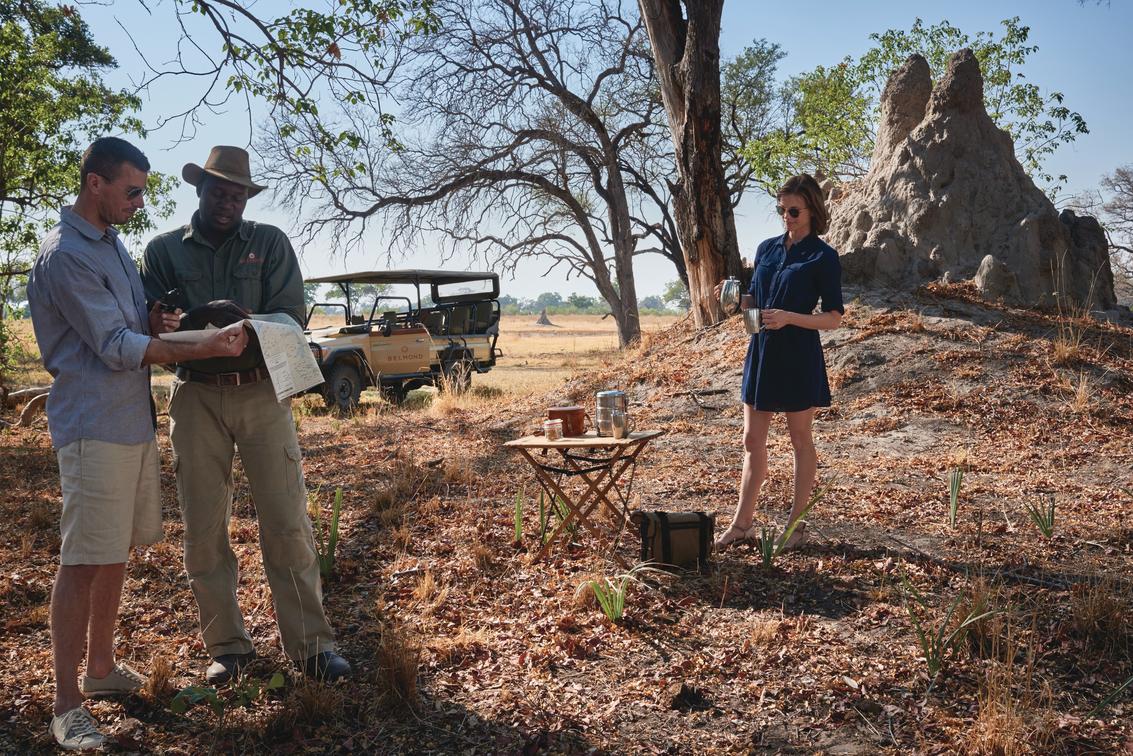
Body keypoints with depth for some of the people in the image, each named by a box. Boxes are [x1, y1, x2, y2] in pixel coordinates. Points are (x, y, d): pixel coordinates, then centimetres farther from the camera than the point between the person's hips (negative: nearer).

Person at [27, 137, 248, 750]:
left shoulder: (110, 240, 14)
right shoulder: (66, 254, -15)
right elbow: (116, 346, -18)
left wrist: (153, 320, 0)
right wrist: (203, 349, -21)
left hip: (133, 418, 9)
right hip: (94, 425, -9)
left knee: (117, 550, 16)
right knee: (83, 559, -5)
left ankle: (102, 666, 29)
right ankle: (66, 702, 5)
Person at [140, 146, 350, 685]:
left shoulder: (270, 244, 5)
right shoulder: (164, 250, 8)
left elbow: (289, 318, -4)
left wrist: (242, 323, -24)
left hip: (262, 393, -1)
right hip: (196, 396, 2)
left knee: (287, 523, -1)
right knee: (203, 529, 6)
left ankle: (309, 644, 8)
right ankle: (226, 645, 20)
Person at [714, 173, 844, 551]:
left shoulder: (823, 257, -7)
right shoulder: (767, 248, 10)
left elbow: (834, 317, -9)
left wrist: (789, 317, -22)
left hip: (798, 356, -6)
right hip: (762, 350, 6)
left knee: (800, 440, 7)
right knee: (752, 441, 9)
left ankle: (796, 524, 18)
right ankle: (742, 523, 17)